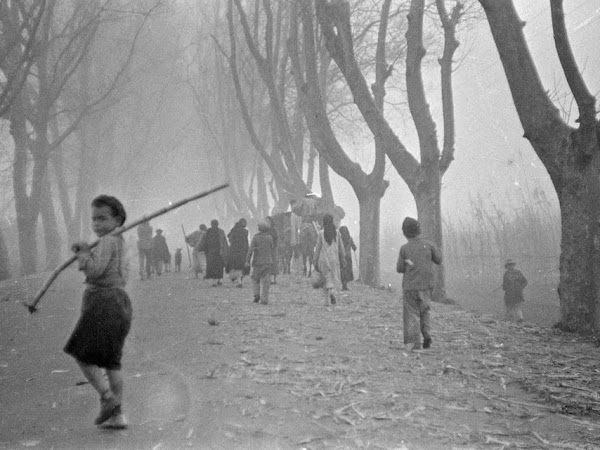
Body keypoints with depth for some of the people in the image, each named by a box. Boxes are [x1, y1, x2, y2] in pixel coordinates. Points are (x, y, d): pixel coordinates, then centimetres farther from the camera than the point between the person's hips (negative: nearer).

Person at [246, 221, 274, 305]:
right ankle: (264, 300, -2)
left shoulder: (256, 237, -7)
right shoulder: (270, 237, 1)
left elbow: (251, 250, -14)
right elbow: (271, 250, 8)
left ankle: (257, 294, -1)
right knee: (266, 282, 3)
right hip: (268, 262, 2)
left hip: (258, 262, -2)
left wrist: (247, 261, -13)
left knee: (255, 279, 16)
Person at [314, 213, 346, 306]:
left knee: (326, 279, 9)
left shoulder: (321, 233, -6)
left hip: (323, 259, -1)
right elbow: (341, 246, 4)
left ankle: (327, 300, 2)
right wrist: (343, 258, 14)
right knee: (335, 279, 16)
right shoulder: (336, 232, -1)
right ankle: (332, 292, -10)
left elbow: (318, 248, -4)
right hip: (334, 259, 1)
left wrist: (316, 261, 3)